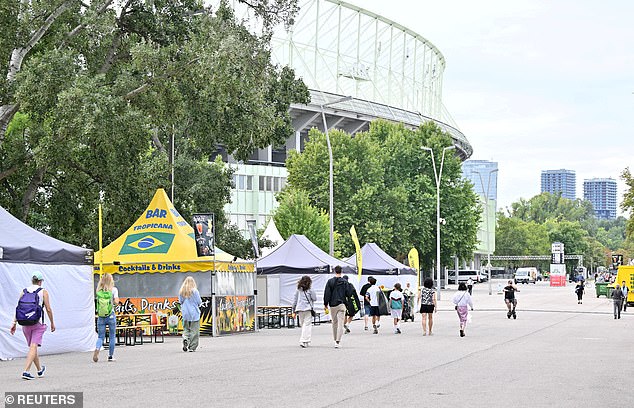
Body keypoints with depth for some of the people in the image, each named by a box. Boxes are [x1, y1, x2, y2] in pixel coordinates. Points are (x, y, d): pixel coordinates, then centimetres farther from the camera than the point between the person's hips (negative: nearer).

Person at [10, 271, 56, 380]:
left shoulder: (24, 291, 9)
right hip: (37, 323, -5)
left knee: (32, 347, 17)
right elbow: (48, 309, -2)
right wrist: (52, 323, 8)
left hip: (25, 324, 5)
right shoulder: (43, 292, -2)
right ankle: (26, 371, -22)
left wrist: (14, 323, 6)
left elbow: (18, 308, 4)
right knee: (33, 347, -8)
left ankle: (40, 369, 32)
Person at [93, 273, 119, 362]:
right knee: (112, 336, 11)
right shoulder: (113, 289, -5)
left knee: (100, 336, 7)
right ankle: (110, 356, 14)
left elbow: (98, 300, 13)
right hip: (111, 315, -2)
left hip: (101, 317, 2)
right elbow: (116, 302, -9)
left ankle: (97, 348, -21)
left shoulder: (98, 290, 1)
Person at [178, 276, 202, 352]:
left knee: (186, 329, 17)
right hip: (194, 313, -3)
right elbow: (199, 302, -7)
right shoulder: (194, 291, -11)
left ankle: (185, 338, -12)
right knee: (194, 330, 3)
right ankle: (192, 347, 3)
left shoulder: (181, 291, 0)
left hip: (185, 313, 3)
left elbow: (180, 301, 9)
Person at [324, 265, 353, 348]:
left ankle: (335, 340, 25)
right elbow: (348, 294, -4)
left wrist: (325, 304, 5)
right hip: (341, 304, -2)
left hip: (332, 305, 2)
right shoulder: (344, 282, -4)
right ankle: (338, 341, -14)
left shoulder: (330, 281, -2)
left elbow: (327, 294, -2)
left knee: (334, 322, 16)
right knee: (340, 323, -4)